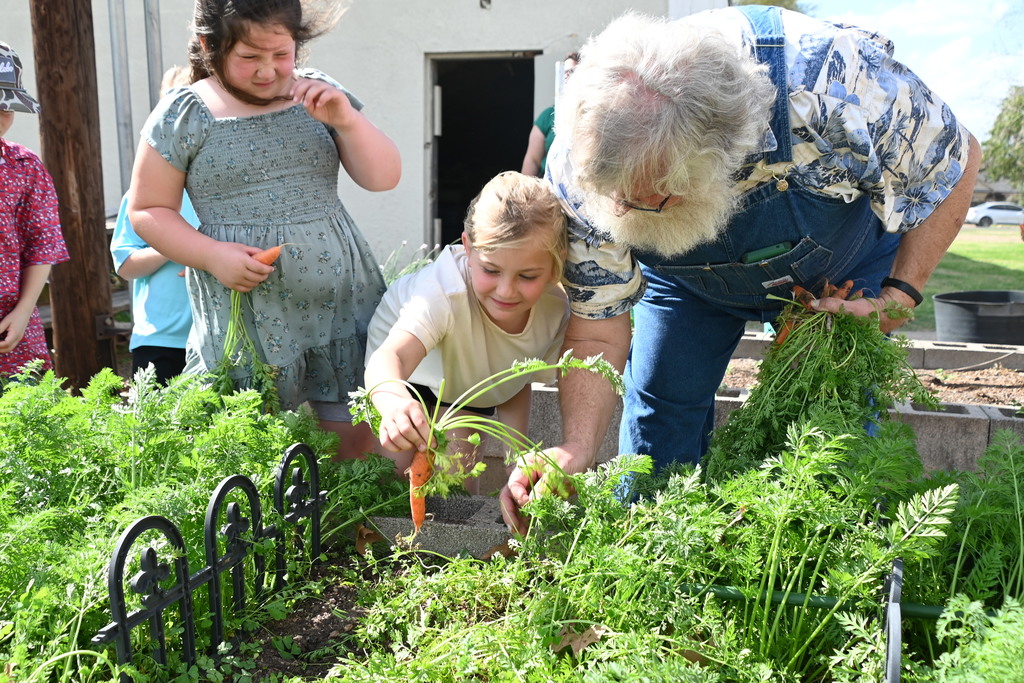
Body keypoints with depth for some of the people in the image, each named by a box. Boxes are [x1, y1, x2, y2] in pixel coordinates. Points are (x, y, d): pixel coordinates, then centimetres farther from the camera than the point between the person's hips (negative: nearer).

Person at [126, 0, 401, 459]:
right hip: (245, 312, -2)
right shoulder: (183, 114, 1)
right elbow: (147, 211, 4)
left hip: (340, 299, 3)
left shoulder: (318, 93, 9)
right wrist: (213, 255, -11)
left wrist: (346, 119, -11)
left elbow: (384, 177, 5)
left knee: (355, 435, 5)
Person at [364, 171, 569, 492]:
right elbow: (390, 355, -60)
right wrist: (393, 400, -82)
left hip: (470, 386, 3)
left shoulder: (555, 312, -28)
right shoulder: (444, 292, -44)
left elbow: (518, 382, -11)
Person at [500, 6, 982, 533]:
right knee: (658, 413, -4)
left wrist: (898, 297, -25)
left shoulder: (833, 82, -42)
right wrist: (577, 449, -37)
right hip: (688, 278, 2)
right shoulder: (577, 170, -33)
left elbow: (957, 161, -19)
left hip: (839, 270, -1)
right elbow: (595, 334, -22)